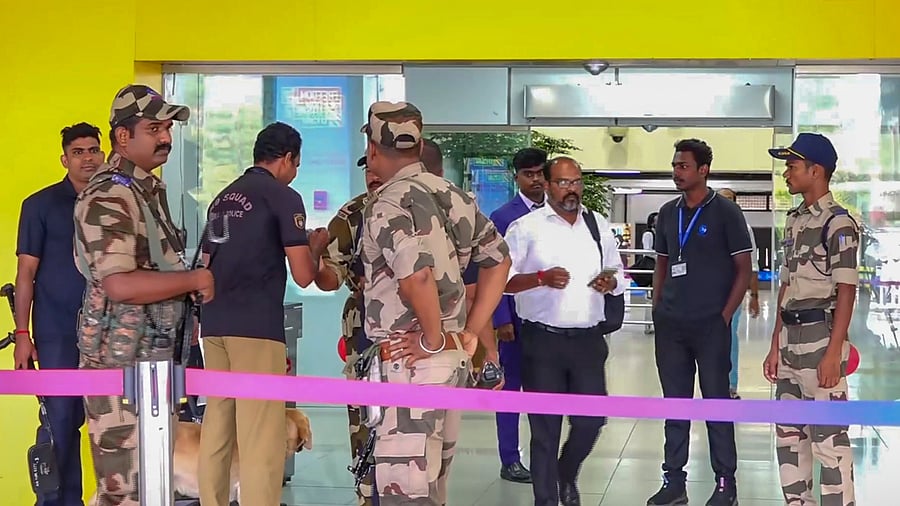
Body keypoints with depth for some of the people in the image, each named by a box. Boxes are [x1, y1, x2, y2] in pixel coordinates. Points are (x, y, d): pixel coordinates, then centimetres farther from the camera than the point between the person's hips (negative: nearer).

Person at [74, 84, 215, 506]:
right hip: (121, 359, -10)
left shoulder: (150, 188, 14)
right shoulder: (108, 197, -17)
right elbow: (120, 284, -27)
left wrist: (191, 284, 12)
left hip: (154, 351, 10)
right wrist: (196, 280, -19)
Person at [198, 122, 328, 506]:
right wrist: (315, 245, 11)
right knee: (261, 440, -6)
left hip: (215, 325, 7)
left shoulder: (222, 199, 18)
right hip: (256, 327, -7)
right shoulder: (283, 197, -3)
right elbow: (303, 275, -7)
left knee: (216, 430, 11)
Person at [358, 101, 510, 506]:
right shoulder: (450, 195, 11)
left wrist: (435, 340, -14)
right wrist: (469, 333, 14)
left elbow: (417, 275, -28)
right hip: (455, 359, 9)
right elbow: (498, 259, 18)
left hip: (412, 361, -8)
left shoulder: (387, 204, -13)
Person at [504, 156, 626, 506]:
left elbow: (619, 276, 18)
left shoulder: (599, 226, 10)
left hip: (588, 339, 4)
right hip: (543, 341, -3)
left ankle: (567, 476, 34)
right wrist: (542, 278, -21)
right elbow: (502, 279, -6)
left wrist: (610, 283, -5)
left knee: (591, 420, 4)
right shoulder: (526, 227, -3)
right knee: (546, 426, 3)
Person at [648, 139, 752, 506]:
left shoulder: (725, 212, -4)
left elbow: (743, 270, -3)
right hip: (670, 325, 5)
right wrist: (657, 310, 8)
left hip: (711, 325, -5)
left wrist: (725, 315, -9)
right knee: (674, 403, 9)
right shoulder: (668, 213, 10)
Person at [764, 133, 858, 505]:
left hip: (820, 337, -9)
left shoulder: (837, 222, -10)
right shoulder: (794, 221, 14)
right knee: (788, 432, 14)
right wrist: (775, 346, 15)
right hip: (790, 339, 9)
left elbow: (846, 292, -13)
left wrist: (833, 352, -18)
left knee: (829, 436, -5)